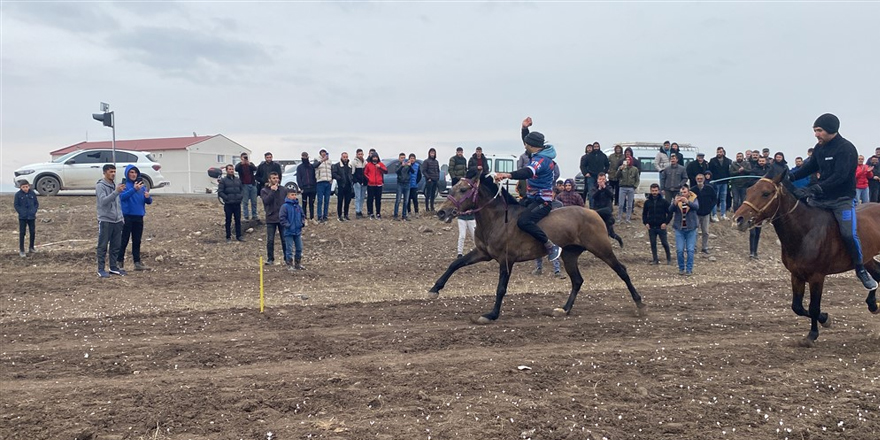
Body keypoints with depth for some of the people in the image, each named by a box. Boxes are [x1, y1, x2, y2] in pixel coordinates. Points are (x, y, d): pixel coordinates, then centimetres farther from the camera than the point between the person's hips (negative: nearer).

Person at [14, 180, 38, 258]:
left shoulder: (32, 193, 0)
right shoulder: (18, 194, -7)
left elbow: (36, 203, 8)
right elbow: (16, 205, -3)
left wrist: (34, 211, -6)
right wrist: (21, 212, -14)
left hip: (31, 216, 2)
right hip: (22, 217, -2)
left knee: (32, 232, 9)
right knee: (22, 233, -1)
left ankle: (31, 247, 26)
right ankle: (21, 250, 5)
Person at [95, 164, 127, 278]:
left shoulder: (115, 185, 14)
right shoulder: (100, 186, -9)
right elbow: (103, 201, -23)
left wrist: (121, 217, 17)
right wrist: (116, 192, -32)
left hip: (117, 221, 7)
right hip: (105, 221, -7)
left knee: (116, 246, 10)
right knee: (103, 246, -1)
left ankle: (113, 267, 19)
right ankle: (101, 269, 4)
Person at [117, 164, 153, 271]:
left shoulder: (142, 185, 11)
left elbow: (149, 202, 11)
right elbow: (122, 196, -21)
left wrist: (148, 197, -13)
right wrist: (134, 189, -35)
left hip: (139, 217, 5)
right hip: (127, 217, -5)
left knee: (137, 241, 9)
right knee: (124, 241, -2)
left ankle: (137, 263, 13)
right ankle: (119, 262, 5)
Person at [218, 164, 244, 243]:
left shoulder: (238, 180, 12)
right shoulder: (223, 180, -1)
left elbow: (241, 190, 20)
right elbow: (220, 192, -5)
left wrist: (240, 197, 5)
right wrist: (226, 198, -13)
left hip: (237, 204, 4)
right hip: (228, 204, -3)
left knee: (238, 220, 6)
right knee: (228, 221, 3)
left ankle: (238, 236, 14)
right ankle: (228, 237, 10)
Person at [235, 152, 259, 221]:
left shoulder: (251, 164, 11)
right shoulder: (239, 165, 4)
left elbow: (255, 169, -9)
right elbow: (236, 169, -18)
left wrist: (250, 164, -26)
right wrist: (242, 163, -30)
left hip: (252, 184, 3)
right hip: (244, 185, -3)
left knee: (254, 202, 6)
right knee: (245, 202, -3)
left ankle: (254, 216, 13)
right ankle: (246, 216, 1)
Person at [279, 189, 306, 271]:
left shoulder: (298, 206, 8)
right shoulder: (285, 206, -10)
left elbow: (302, 215, 18)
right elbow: (282, 218, -12)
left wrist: (303, 222, 2)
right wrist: (287, 225, -17)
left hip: (298, 231, 6)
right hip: (289, 232, -6)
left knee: (299, 248, 12)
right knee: (289, 249, -1)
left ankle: (298, 263, 24)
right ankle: (289, 265, 7)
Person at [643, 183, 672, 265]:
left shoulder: (664, 201, -2)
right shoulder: (647, 202, 5)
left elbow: (670, 213, 1)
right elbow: (644, 214, 14)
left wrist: (666, 222, -9)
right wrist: (645, 223, 1)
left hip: (661, 227, -3)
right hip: (651, 227, 3)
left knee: (665, 243, 0)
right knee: (653, 244, 5)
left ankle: (669, 259, 16)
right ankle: (655, 259, 13)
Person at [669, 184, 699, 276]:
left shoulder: (693, 199, -1)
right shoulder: (676, 199, 1)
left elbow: (696, 207, -21)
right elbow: (670, 210, -13)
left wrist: (687, 202, -38)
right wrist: (675, 203, -33)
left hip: (691, 229, -1)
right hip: (679, 229, 1)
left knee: (690, 250, -2)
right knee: (679, 250, 0)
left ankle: (689, 269, 5)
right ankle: (681, 268, 15)